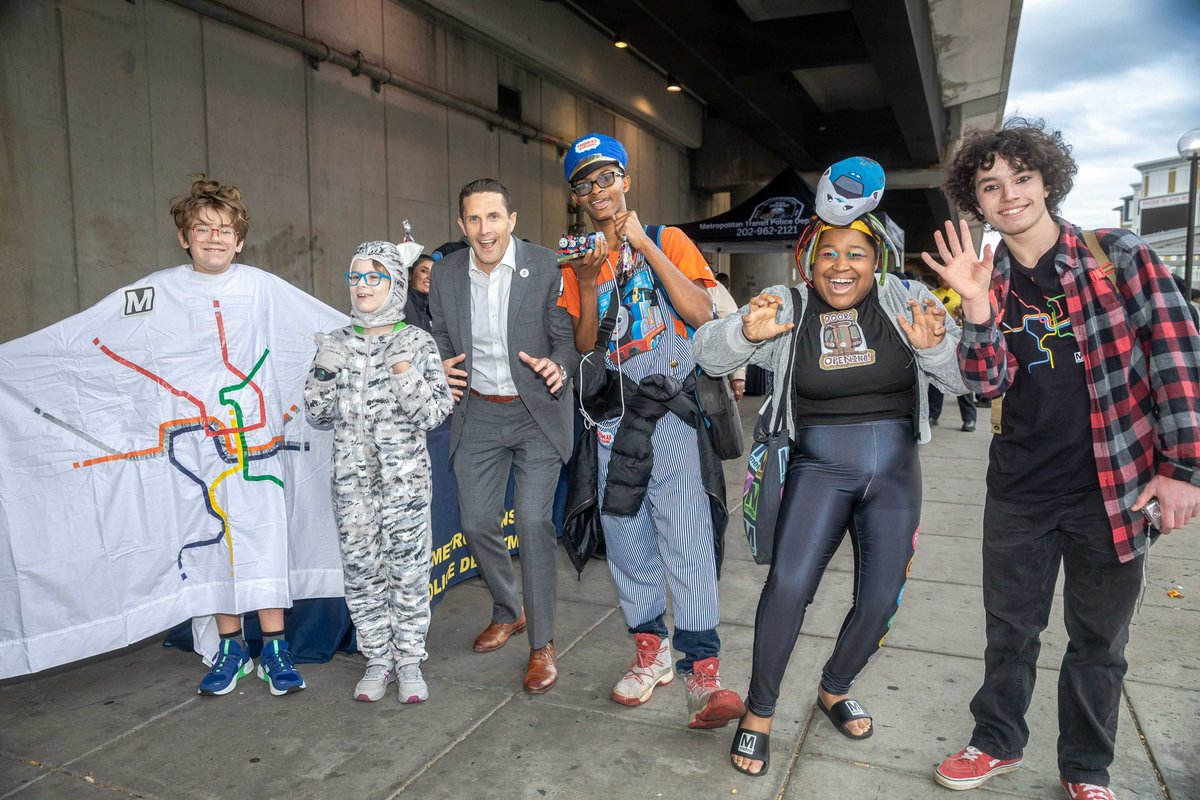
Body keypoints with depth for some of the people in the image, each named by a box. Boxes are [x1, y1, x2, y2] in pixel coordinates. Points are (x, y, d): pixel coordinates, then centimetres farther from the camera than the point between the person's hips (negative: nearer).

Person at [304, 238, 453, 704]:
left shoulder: (417, 342, -1)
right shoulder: (337, 344, 8)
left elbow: (436, 414, -5)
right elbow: (319, 414, 9)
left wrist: (407, 376, -20)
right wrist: (323, 373, -7)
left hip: (405, 477, -3)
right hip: (352, 478, 3)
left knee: (408, 568, 3)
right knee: (360, 568, 8)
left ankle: (410, 661, 19)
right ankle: (378, 660, 23)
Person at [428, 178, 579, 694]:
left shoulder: (546, 268, -11)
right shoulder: (446, 273, 1)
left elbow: (567, 337, -6)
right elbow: (441, 337, 13)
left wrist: (559, 367, -27)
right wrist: (441, 369, -9)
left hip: (536, 411, -4)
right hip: (478, 413, 4)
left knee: (533, 520, -10)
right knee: (477, 522, 8)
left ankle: (542, 644, 6)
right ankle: (508, 612, 34)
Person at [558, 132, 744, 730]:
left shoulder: (669, 241, 6)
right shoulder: (577, 262, 13)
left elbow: (702, 313, -10)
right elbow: (583, 346, 4)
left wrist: (645, 246, -12)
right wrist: (590, 284, -11)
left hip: (672, 411, -3)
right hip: (612, 417, 4)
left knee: (687, 540, -11)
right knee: (626, 540, 8)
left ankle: (702, 674, -6)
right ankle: (650, 652, 24)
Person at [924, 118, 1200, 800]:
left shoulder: (1119, 255, -6)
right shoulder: (989, 281, 2)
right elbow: (989, 383, -7)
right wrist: (977, 307, -22)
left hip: (1115, 483, -2)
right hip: (1020, 488, 2)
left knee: (1099, 639, 13)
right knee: (1011, 625, 16)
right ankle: (999, 742, 36)